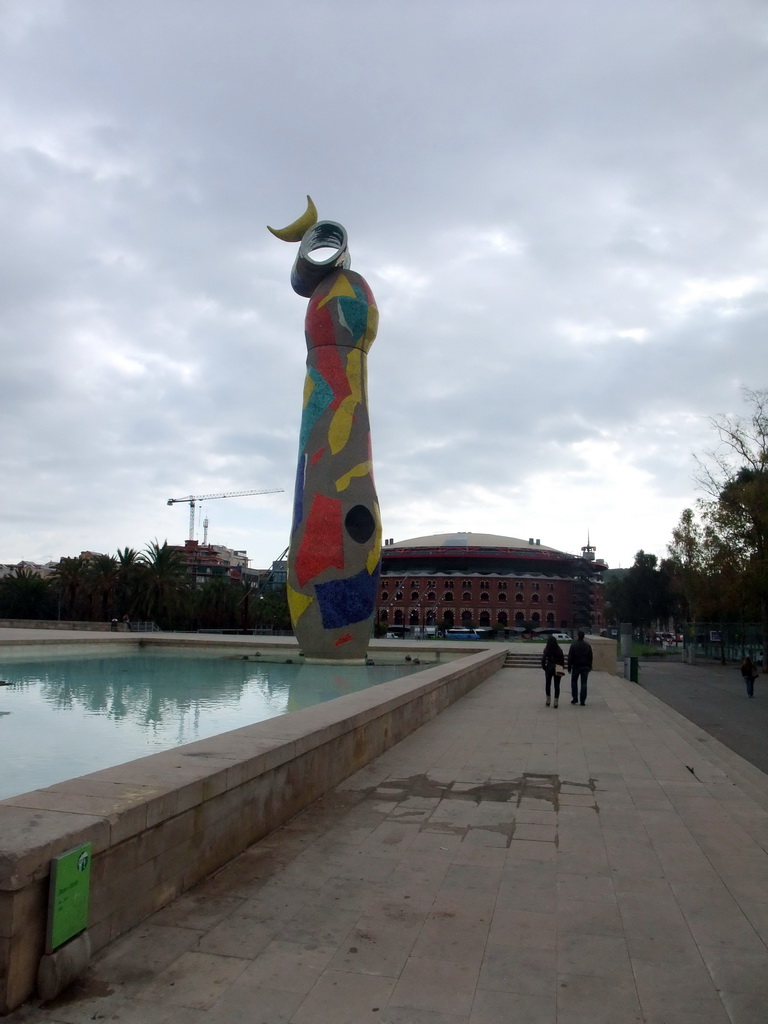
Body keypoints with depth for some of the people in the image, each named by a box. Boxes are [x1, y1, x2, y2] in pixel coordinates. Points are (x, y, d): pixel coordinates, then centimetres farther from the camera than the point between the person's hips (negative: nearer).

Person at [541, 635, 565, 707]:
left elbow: (543, 659, -11)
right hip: (558, 669, 2)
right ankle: (556, 702, 3)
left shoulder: (547, 650, -8)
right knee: (557, 685, 5)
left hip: (549, 668, -2)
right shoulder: (559, 650, -1)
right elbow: (563, 660, 1)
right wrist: (562, 668, 8)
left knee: (548, 684, 15)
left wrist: (544, 667, 3)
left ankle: (548, 700, 16)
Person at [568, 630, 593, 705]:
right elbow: (590, 657, 10)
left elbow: (570, 658, -8)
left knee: (574, 682, 14)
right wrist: (589, 667, 16)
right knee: (584, 684, 3)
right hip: (585, 667, 3)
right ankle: (582, 701, 1)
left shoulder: (573, 646, -8)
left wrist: (569, 668, -2)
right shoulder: (588, 646, 5)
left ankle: (575, 698, 10)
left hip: (576, 666, -3)